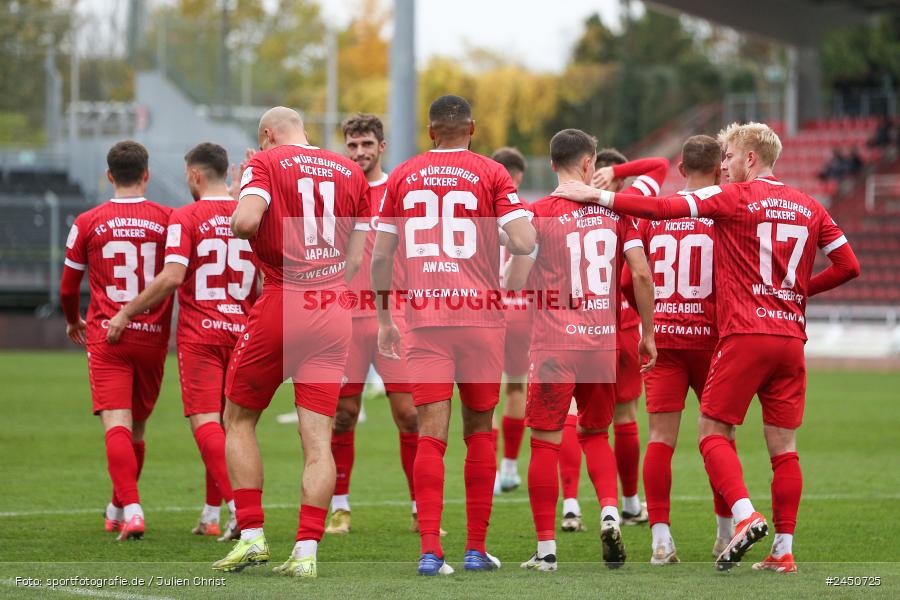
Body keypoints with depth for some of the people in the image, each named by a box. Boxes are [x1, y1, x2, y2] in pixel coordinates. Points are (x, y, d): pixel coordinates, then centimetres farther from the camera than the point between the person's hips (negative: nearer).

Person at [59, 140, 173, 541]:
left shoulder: (88, 223, 0)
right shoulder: (168, 220, 0)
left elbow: (68, 287, 9)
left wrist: (73, 322, 28)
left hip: (107, 338, -2)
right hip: (153, 338, 2)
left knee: (116, 425, -10)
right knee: (136, 427, 16)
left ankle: (131, 509, -28)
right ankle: (119, 508, 31)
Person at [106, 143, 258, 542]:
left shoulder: (185, 217, -8)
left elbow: (172, 278, -17)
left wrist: (126, 312, -8)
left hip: (199, 333, -5)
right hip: (241, 330, 5)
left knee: (204, 420, -7)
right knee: (226, 420, 13)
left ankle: (237, 505, -24)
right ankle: (211, 515, 18)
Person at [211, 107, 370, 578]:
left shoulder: (266, 163, -2)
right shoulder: (350, 172, 12)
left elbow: (245, 222, -20)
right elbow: (355, 261, 11)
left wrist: (236, 222, 1)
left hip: (281, 306, -4)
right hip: (333, 315, 4)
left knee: (238, 420, 14)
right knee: (318, 437, 1)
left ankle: (251, 535, 9)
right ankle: (306, 551, -7)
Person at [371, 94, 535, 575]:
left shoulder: (402, 177, 8)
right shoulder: (490, 174, 0)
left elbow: (380, 255, 8)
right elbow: (523, 243, -10)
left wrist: (384, 319, 18)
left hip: (424, 319, 1)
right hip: (480, 314, -1)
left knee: (431, 434, -2)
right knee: (479, 430, 11)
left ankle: (430, 550, -13)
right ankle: (476, 548, 13)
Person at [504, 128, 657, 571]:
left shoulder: (539, 214, -4)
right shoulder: (616, 210, 5)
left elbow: (515, 282, -7)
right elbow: (641, 273, 0)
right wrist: (647, 332, 10)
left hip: (554, 345, -3)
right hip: (604, 340, 3)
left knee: (546, 442, 2)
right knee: (595, 434, 21)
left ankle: (546, 548, 2)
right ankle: (610, 513, -2)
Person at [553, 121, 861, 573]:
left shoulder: (735, 197, -3)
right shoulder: (810, 208, 12)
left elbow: (664, 208, -10)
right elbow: (848, 265, 12)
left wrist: (598, 196, -5)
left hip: (745, 335, -5)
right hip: (791, 338, 5)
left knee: (713, 432, 3)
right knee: (783, 447, 7)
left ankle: (745, 515, -17)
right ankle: (783, 549, 4)